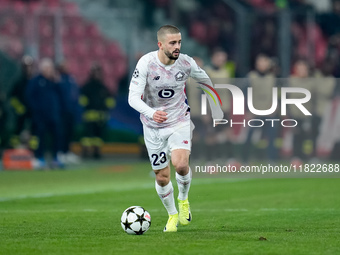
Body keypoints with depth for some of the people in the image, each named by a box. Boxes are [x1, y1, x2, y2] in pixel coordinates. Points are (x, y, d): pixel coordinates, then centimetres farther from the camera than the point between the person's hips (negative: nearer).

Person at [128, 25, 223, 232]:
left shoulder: (186, 63, -12)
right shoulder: (146, 63, -19)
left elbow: (205, 81, 10)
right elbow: (133, 98, -25)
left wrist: (215, 109, 19)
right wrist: (150, 113, -44)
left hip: (180, 122, 0)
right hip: (153, 127, 0)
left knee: (181, 164, -25)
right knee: (162, 177, 5)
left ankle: (183, 199, 6)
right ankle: (172, 215, 31)